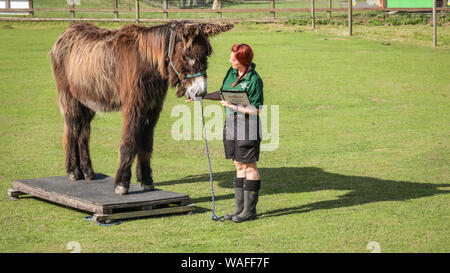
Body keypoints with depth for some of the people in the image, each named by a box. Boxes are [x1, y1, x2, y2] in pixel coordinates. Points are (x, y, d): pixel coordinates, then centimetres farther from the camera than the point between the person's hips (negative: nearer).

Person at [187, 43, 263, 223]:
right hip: (231, 125, 8)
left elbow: (256, 110, -18)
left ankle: (250, 210, 6)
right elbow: (223, 94, 20)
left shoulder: (254, 80, -17)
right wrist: (203, 96, 12)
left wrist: (234, 107, -19)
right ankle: (240, 208, 19)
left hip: (248, 126, -8)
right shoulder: (231, 72, 6)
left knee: (249, 166, -1)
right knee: (239, 166, 12)